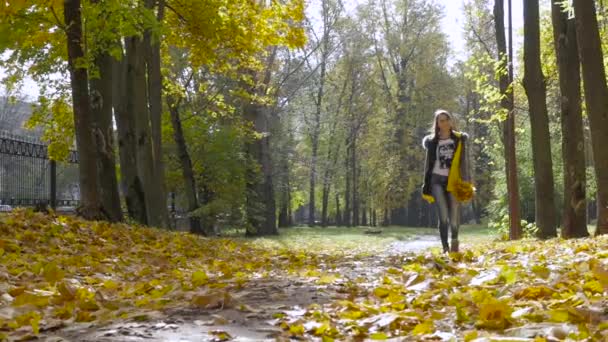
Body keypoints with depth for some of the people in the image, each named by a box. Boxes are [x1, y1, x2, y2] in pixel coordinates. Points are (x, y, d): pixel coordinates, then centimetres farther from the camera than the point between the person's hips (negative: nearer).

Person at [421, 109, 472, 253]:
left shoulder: (459, 139, 8)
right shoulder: (432, 141, 9)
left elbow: (463, 161, 5)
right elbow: (428, 164, 10)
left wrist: (465, 182, -3)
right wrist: (427, 186, 6)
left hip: (453, 181, 0)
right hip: (437, 180, 0)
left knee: (453, 215, -1)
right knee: (443, 215, -11)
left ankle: (454, 240, 26)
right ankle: (445, 247, -4)